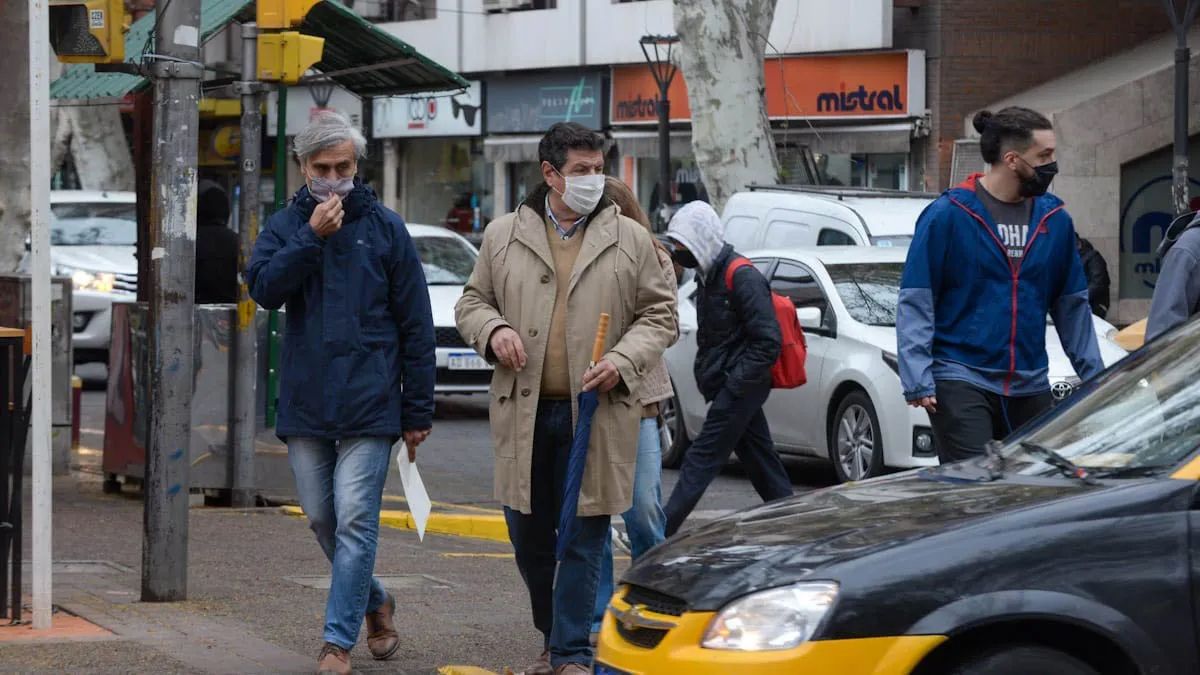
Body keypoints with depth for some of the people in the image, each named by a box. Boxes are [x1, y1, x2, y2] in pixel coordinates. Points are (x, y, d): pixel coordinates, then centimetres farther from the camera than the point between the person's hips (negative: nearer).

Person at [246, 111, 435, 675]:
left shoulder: (384, 228, 2)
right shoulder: (285, 226, 8)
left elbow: (415, 325, 2)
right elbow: (264, 288, -11)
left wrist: (418, 411, -1)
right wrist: (312, 237, -18)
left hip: (369, 405, -3)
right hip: (304, 403, 3)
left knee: (355, 521, -8)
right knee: (322, 520, 11)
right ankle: (375, 603, 32)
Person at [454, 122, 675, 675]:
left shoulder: (630, 240, 4)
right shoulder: (503, 236, 8)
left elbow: (659, 315, 6)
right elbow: (472, 301, 16)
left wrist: (623, 360, -10)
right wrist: (492, 329, -6)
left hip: (596, 413, -2)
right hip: (523, 410, 2)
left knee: (583, 539, -1)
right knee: (528, 534, 11)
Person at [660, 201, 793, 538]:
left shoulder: (742, 277, -16)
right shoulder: (709, 275, 14)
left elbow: (768, 342, -20)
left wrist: (734, 384, -20)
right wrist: (706, 376, 13)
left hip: (740, 388, -10)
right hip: (726, 387, 10)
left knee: (701, 460, -11)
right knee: (763, 463, 12)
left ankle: (661, 534, -13)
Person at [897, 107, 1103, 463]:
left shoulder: (1054, 219, 8)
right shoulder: (947, 215, -6)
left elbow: (1072, 306, 16)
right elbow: (914, 304, -6)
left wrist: (1093, 376, 12)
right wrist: (918, 381, -13)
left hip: (1030, 389, 5)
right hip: (962, 382, -5)